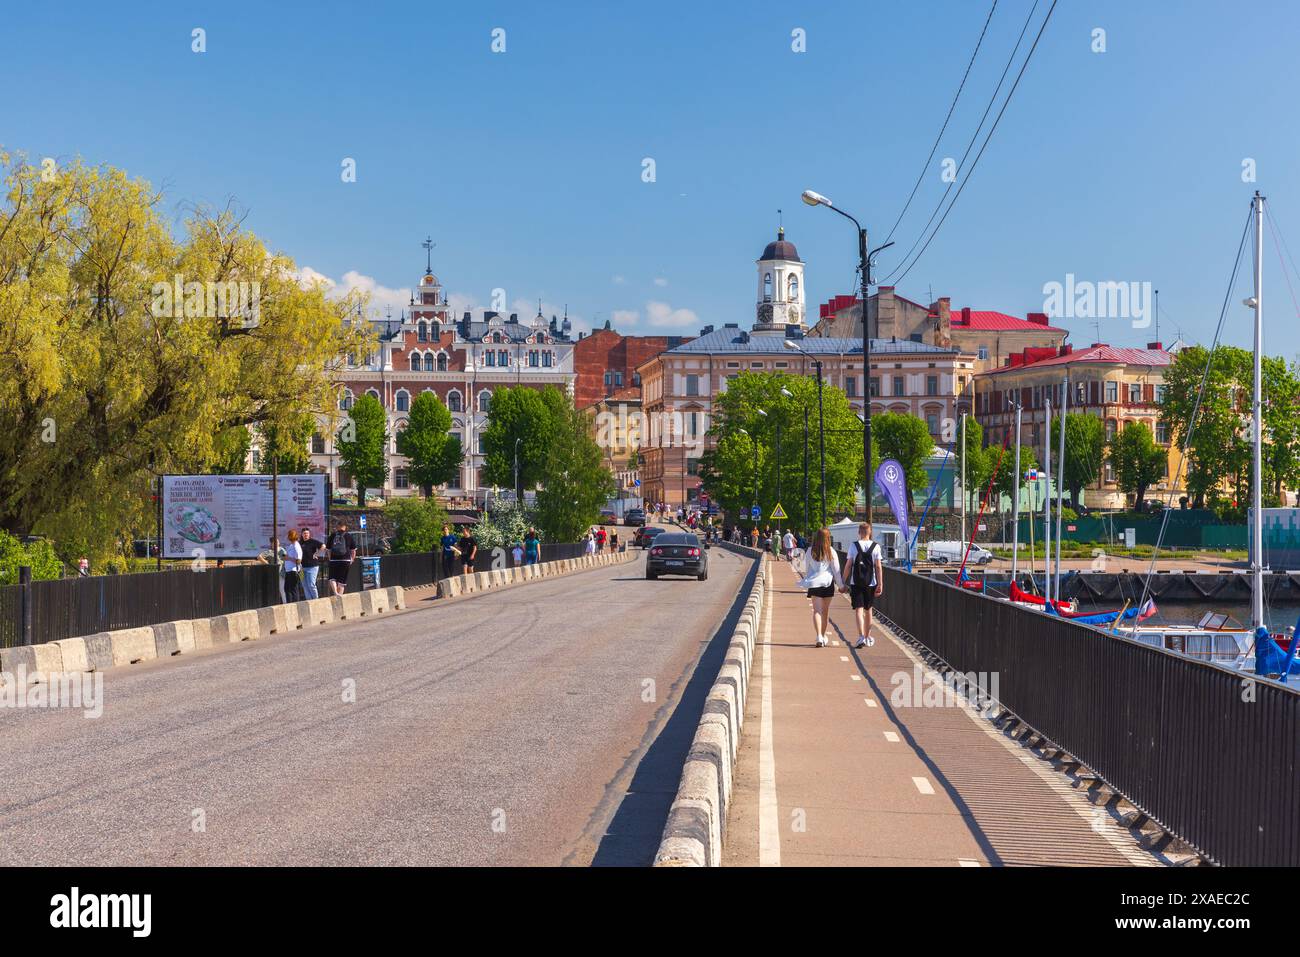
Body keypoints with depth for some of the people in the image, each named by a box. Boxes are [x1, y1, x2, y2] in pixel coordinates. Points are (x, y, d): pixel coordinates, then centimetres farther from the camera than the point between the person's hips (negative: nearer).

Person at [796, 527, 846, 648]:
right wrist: (841, 585, 9)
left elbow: (806, 569, 6)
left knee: (817, 610, -4)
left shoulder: (810, 551, -2)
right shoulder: (831, 552, -5)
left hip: (814, 584, 0)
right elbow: (836, 570, -1)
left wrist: (807, 580, 23)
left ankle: (819, 637, -21)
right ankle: (823, 636, 27)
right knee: (825, 611, 14)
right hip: (828, 583, 1)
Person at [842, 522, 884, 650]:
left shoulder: (853, 546, -4)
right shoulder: (875, 547, -1)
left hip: (856, 583, -2)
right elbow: (878, 567, -4)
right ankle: (868, 638, 26)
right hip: (870, 583, 2)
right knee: (868, 610, 16)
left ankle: (861, 637, -20)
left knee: (858, 610, -4)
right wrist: (880, 584, -1)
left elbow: (848, 566, -4)